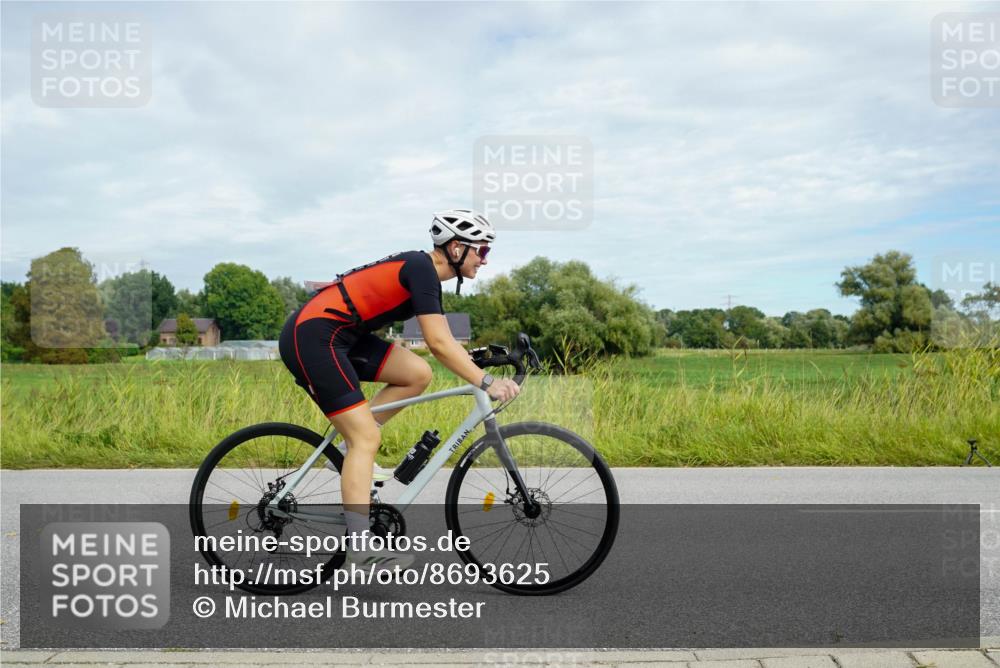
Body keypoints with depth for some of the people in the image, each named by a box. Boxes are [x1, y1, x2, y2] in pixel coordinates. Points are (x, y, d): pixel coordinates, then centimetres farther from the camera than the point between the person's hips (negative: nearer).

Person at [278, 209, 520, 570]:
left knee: (417, 375, 2)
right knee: (367, 437, -10)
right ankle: (359, 540, -5)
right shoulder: (421, 268, -15)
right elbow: (438, 343, -23)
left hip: (341, 336, 9)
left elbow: (444, 342, 18)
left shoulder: (426, 275, 13)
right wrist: (486, 383, -23)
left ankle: (351, 446, 9)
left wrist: (484, 376, 11)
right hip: (311, 336, -9)